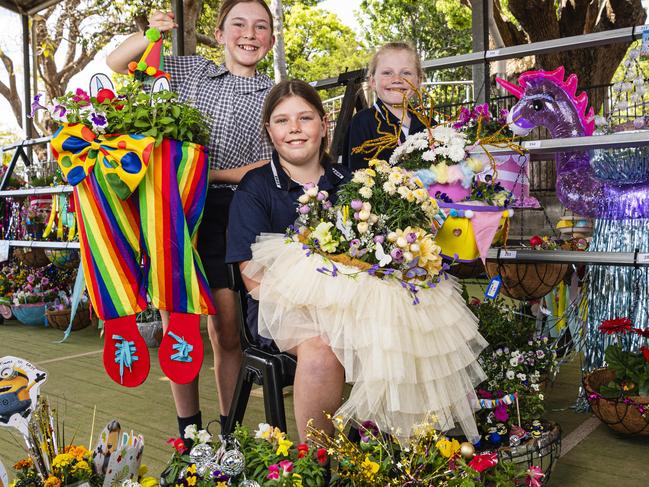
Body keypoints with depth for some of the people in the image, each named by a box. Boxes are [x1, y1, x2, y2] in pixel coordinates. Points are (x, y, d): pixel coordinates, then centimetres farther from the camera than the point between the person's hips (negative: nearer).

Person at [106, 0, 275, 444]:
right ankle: (189, 433, 18)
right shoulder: (192, 70, 13)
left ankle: (228, 430, 19)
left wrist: (208, 174, -12)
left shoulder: (272, 98, 9)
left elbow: (266, 168, 2)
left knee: (226, 331, 2)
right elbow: (116, 63, 16)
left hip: (225, 211, -1)